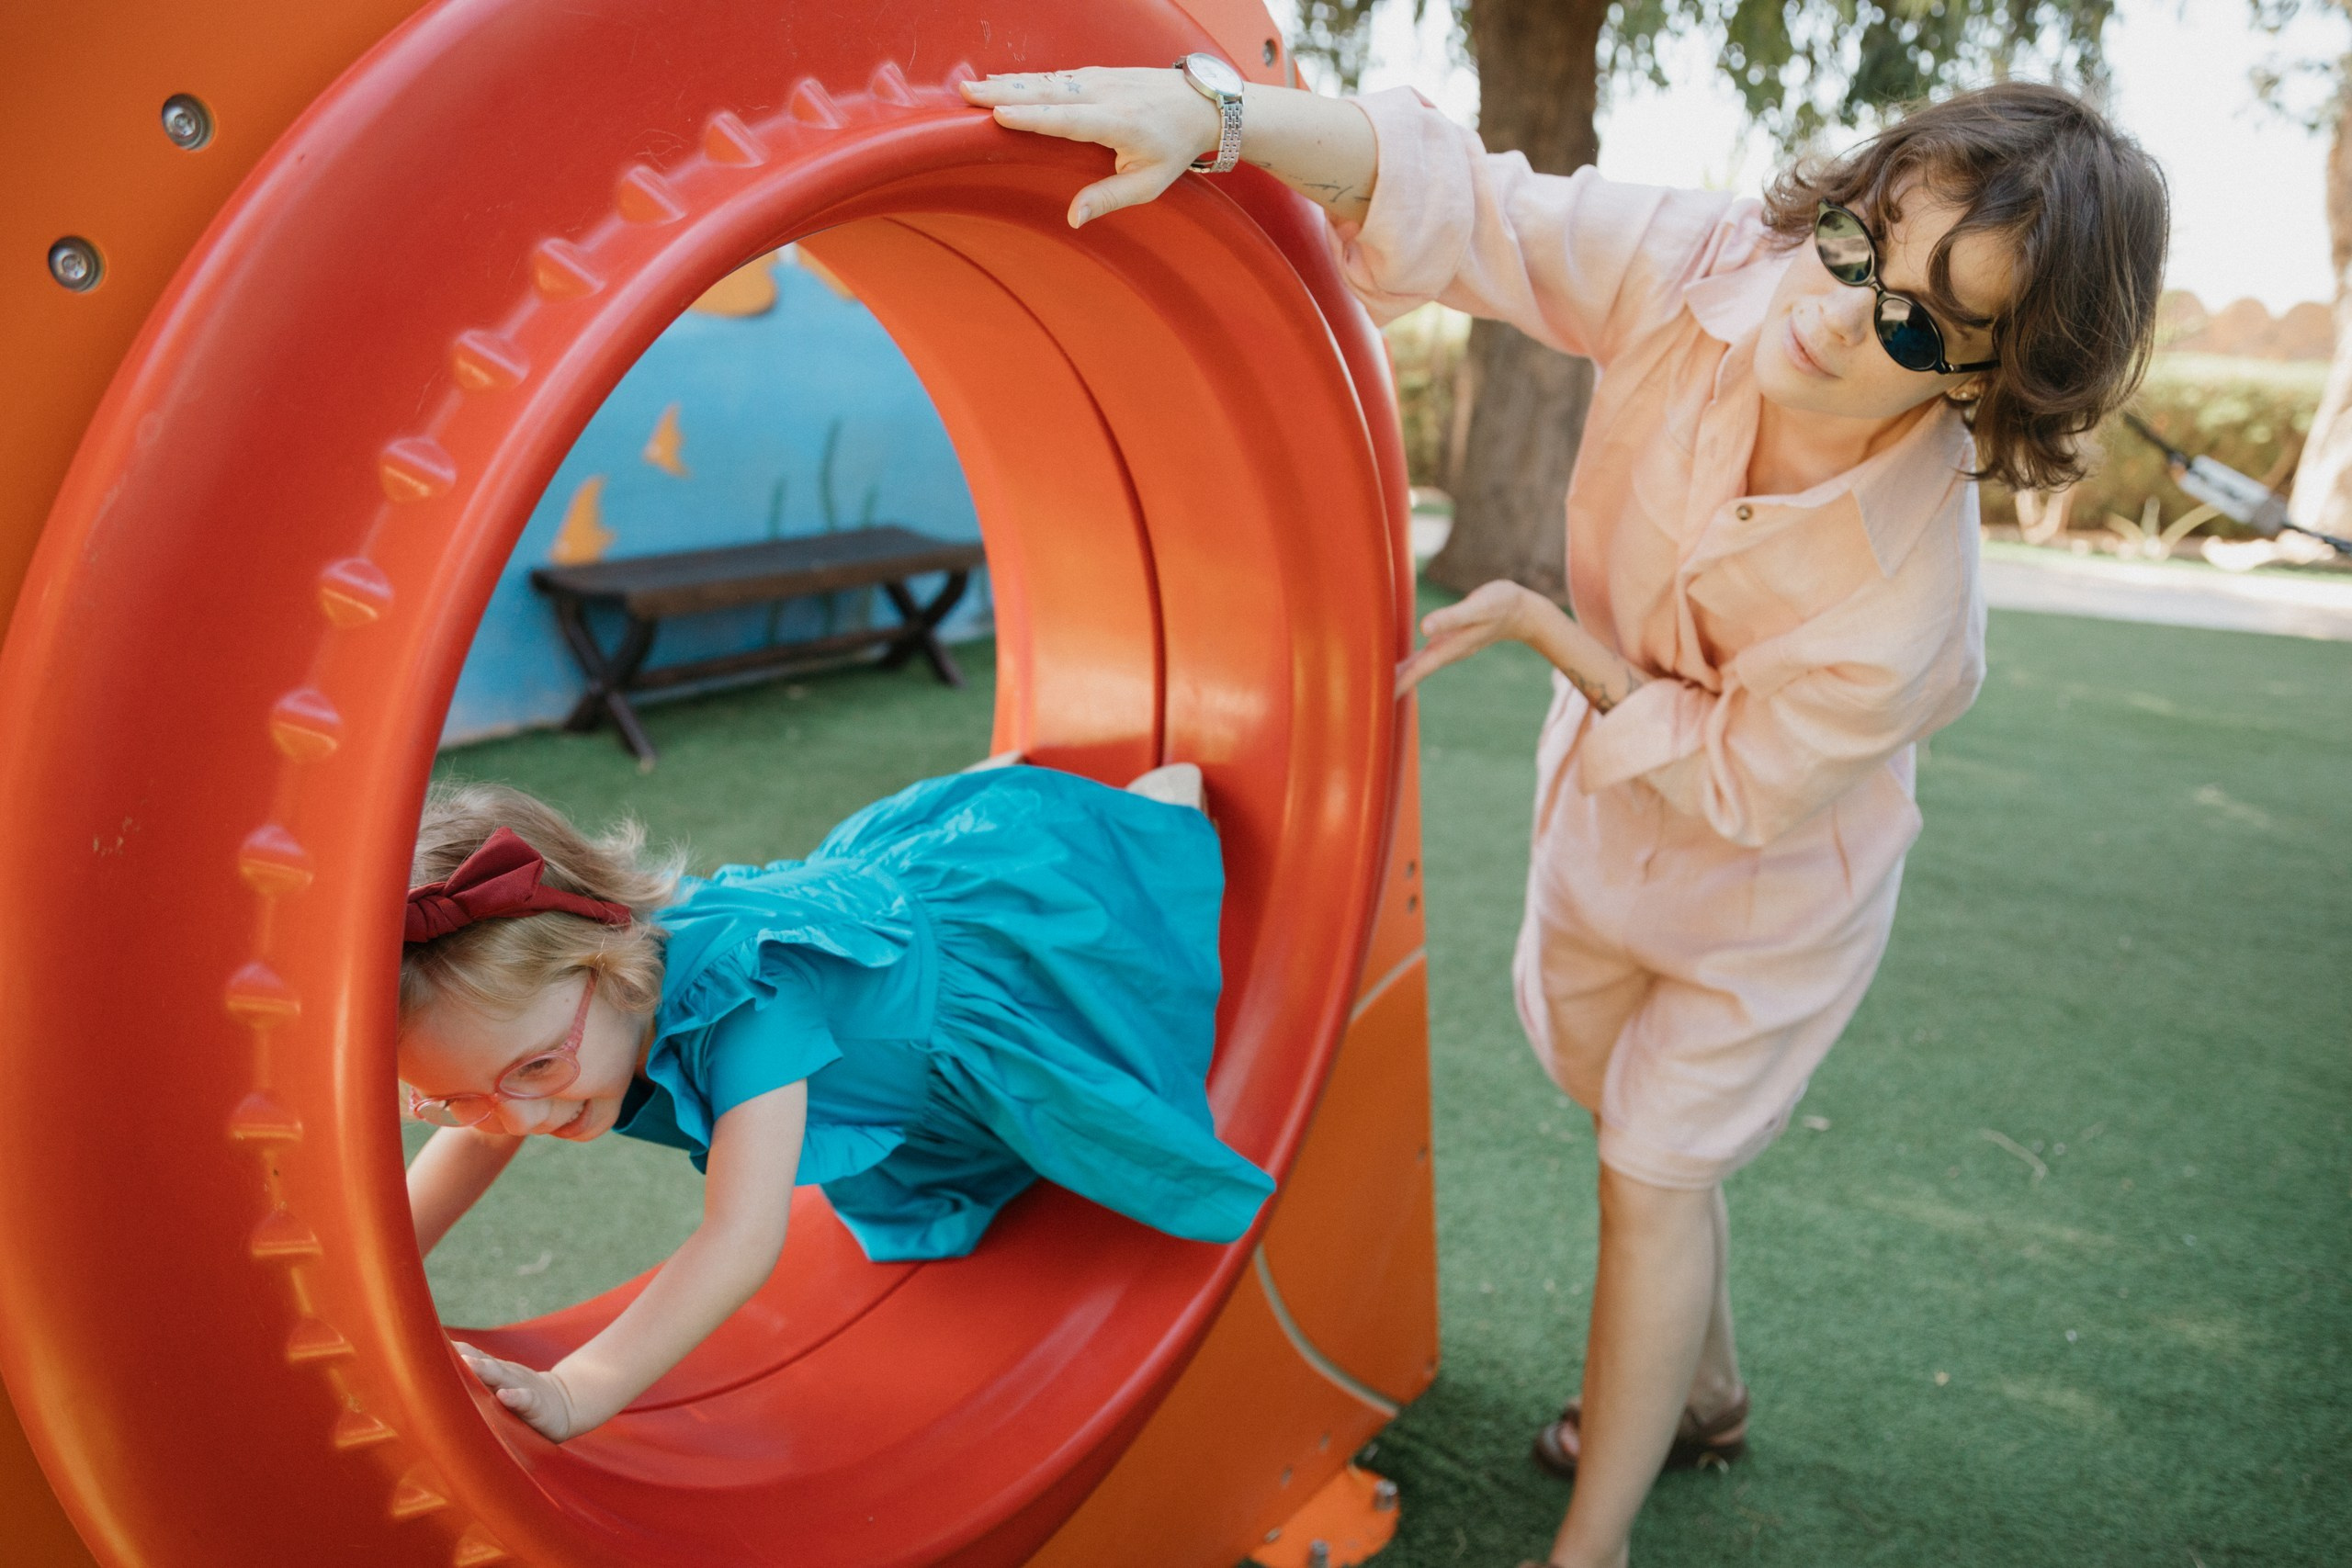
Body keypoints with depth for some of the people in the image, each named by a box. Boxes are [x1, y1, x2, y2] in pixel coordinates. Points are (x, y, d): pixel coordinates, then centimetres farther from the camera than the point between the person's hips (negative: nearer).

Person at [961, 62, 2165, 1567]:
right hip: (1610, 791, 6)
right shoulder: (1699, 269, -30)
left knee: (1653, 1177, 3)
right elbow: (1450, 197, -31)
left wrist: (1536, 623, -25)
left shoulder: (1909, 597, -40)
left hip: (1764, 882, -6)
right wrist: (1214, 110, -47)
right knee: (1646, 1129, 24)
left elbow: (1722, 783, -26)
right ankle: (1703, 1396, 52)